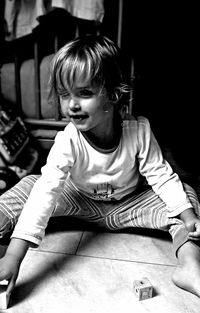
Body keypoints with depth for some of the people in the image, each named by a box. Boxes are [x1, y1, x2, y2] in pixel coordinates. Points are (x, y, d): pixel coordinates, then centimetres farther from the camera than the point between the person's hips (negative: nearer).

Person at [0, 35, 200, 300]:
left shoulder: (139, 129, -25)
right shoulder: (67, 141, -28)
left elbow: (160, 174, -15)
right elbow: (46, 191, -36)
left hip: (130, 203, 1)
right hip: (82, 202, 0)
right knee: (30, 186, -18)